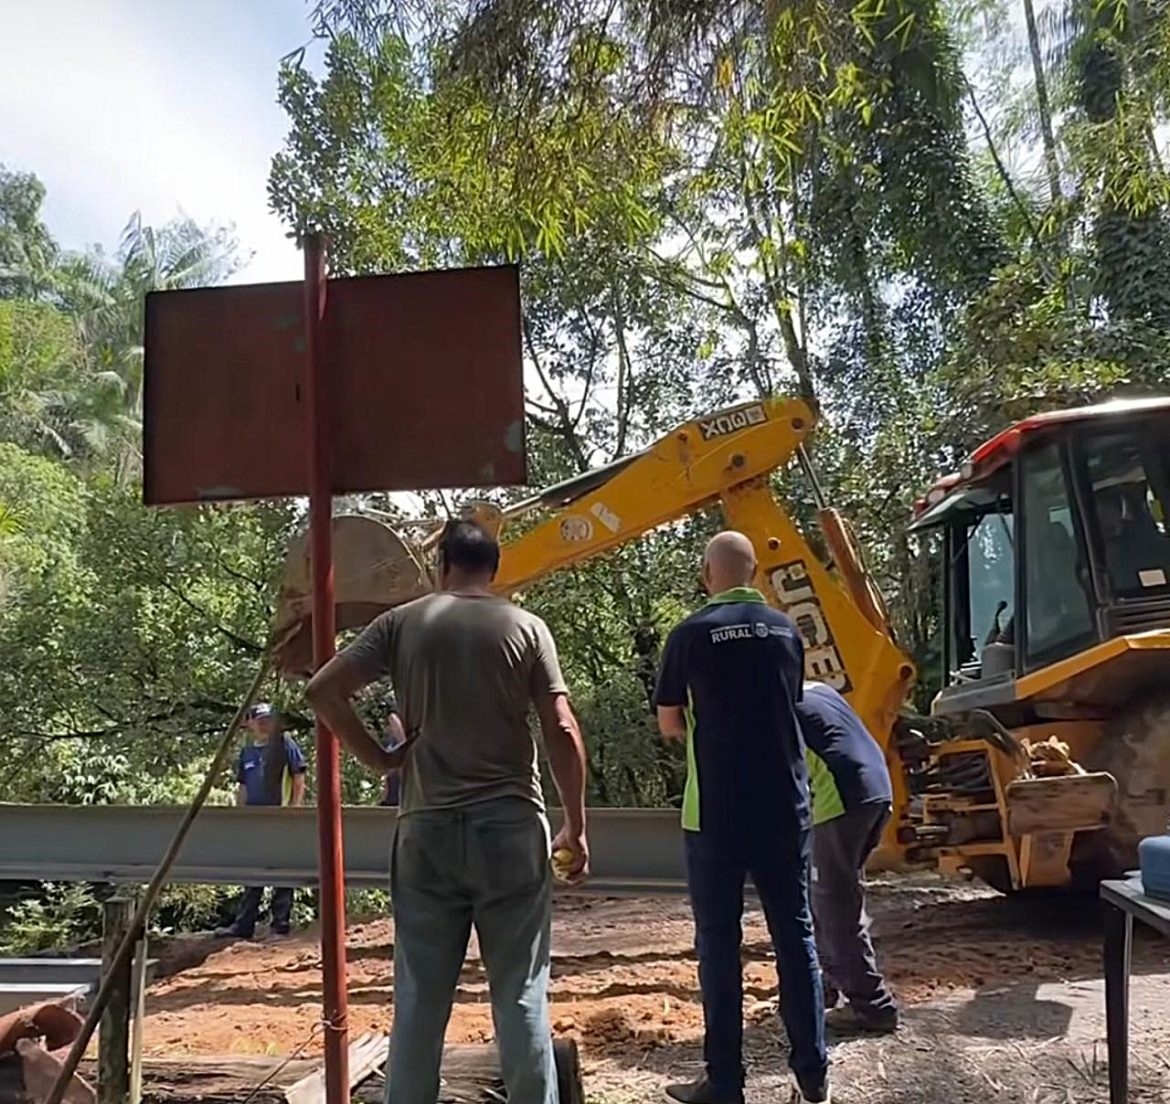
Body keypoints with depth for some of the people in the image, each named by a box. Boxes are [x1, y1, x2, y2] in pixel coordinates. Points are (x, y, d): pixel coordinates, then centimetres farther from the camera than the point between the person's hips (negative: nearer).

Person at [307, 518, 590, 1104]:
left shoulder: (402, 623, 3)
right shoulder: (526, 627, 0)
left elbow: (323, 690, -3)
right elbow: (562, 732, -3)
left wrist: (376, 757, 5)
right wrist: (576, 826, 4)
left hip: (427, 831, 1)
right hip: (510, 826, -1)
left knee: (420, 996, 11)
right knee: (521, 994, 7)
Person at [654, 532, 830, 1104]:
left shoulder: (691, 634, -8)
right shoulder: (786, 630, 4)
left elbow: (669, 725, 0)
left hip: (716, 811, -4)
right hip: (784, 806, 4)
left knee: (719, 942, 6)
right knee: (795, 935, 12)